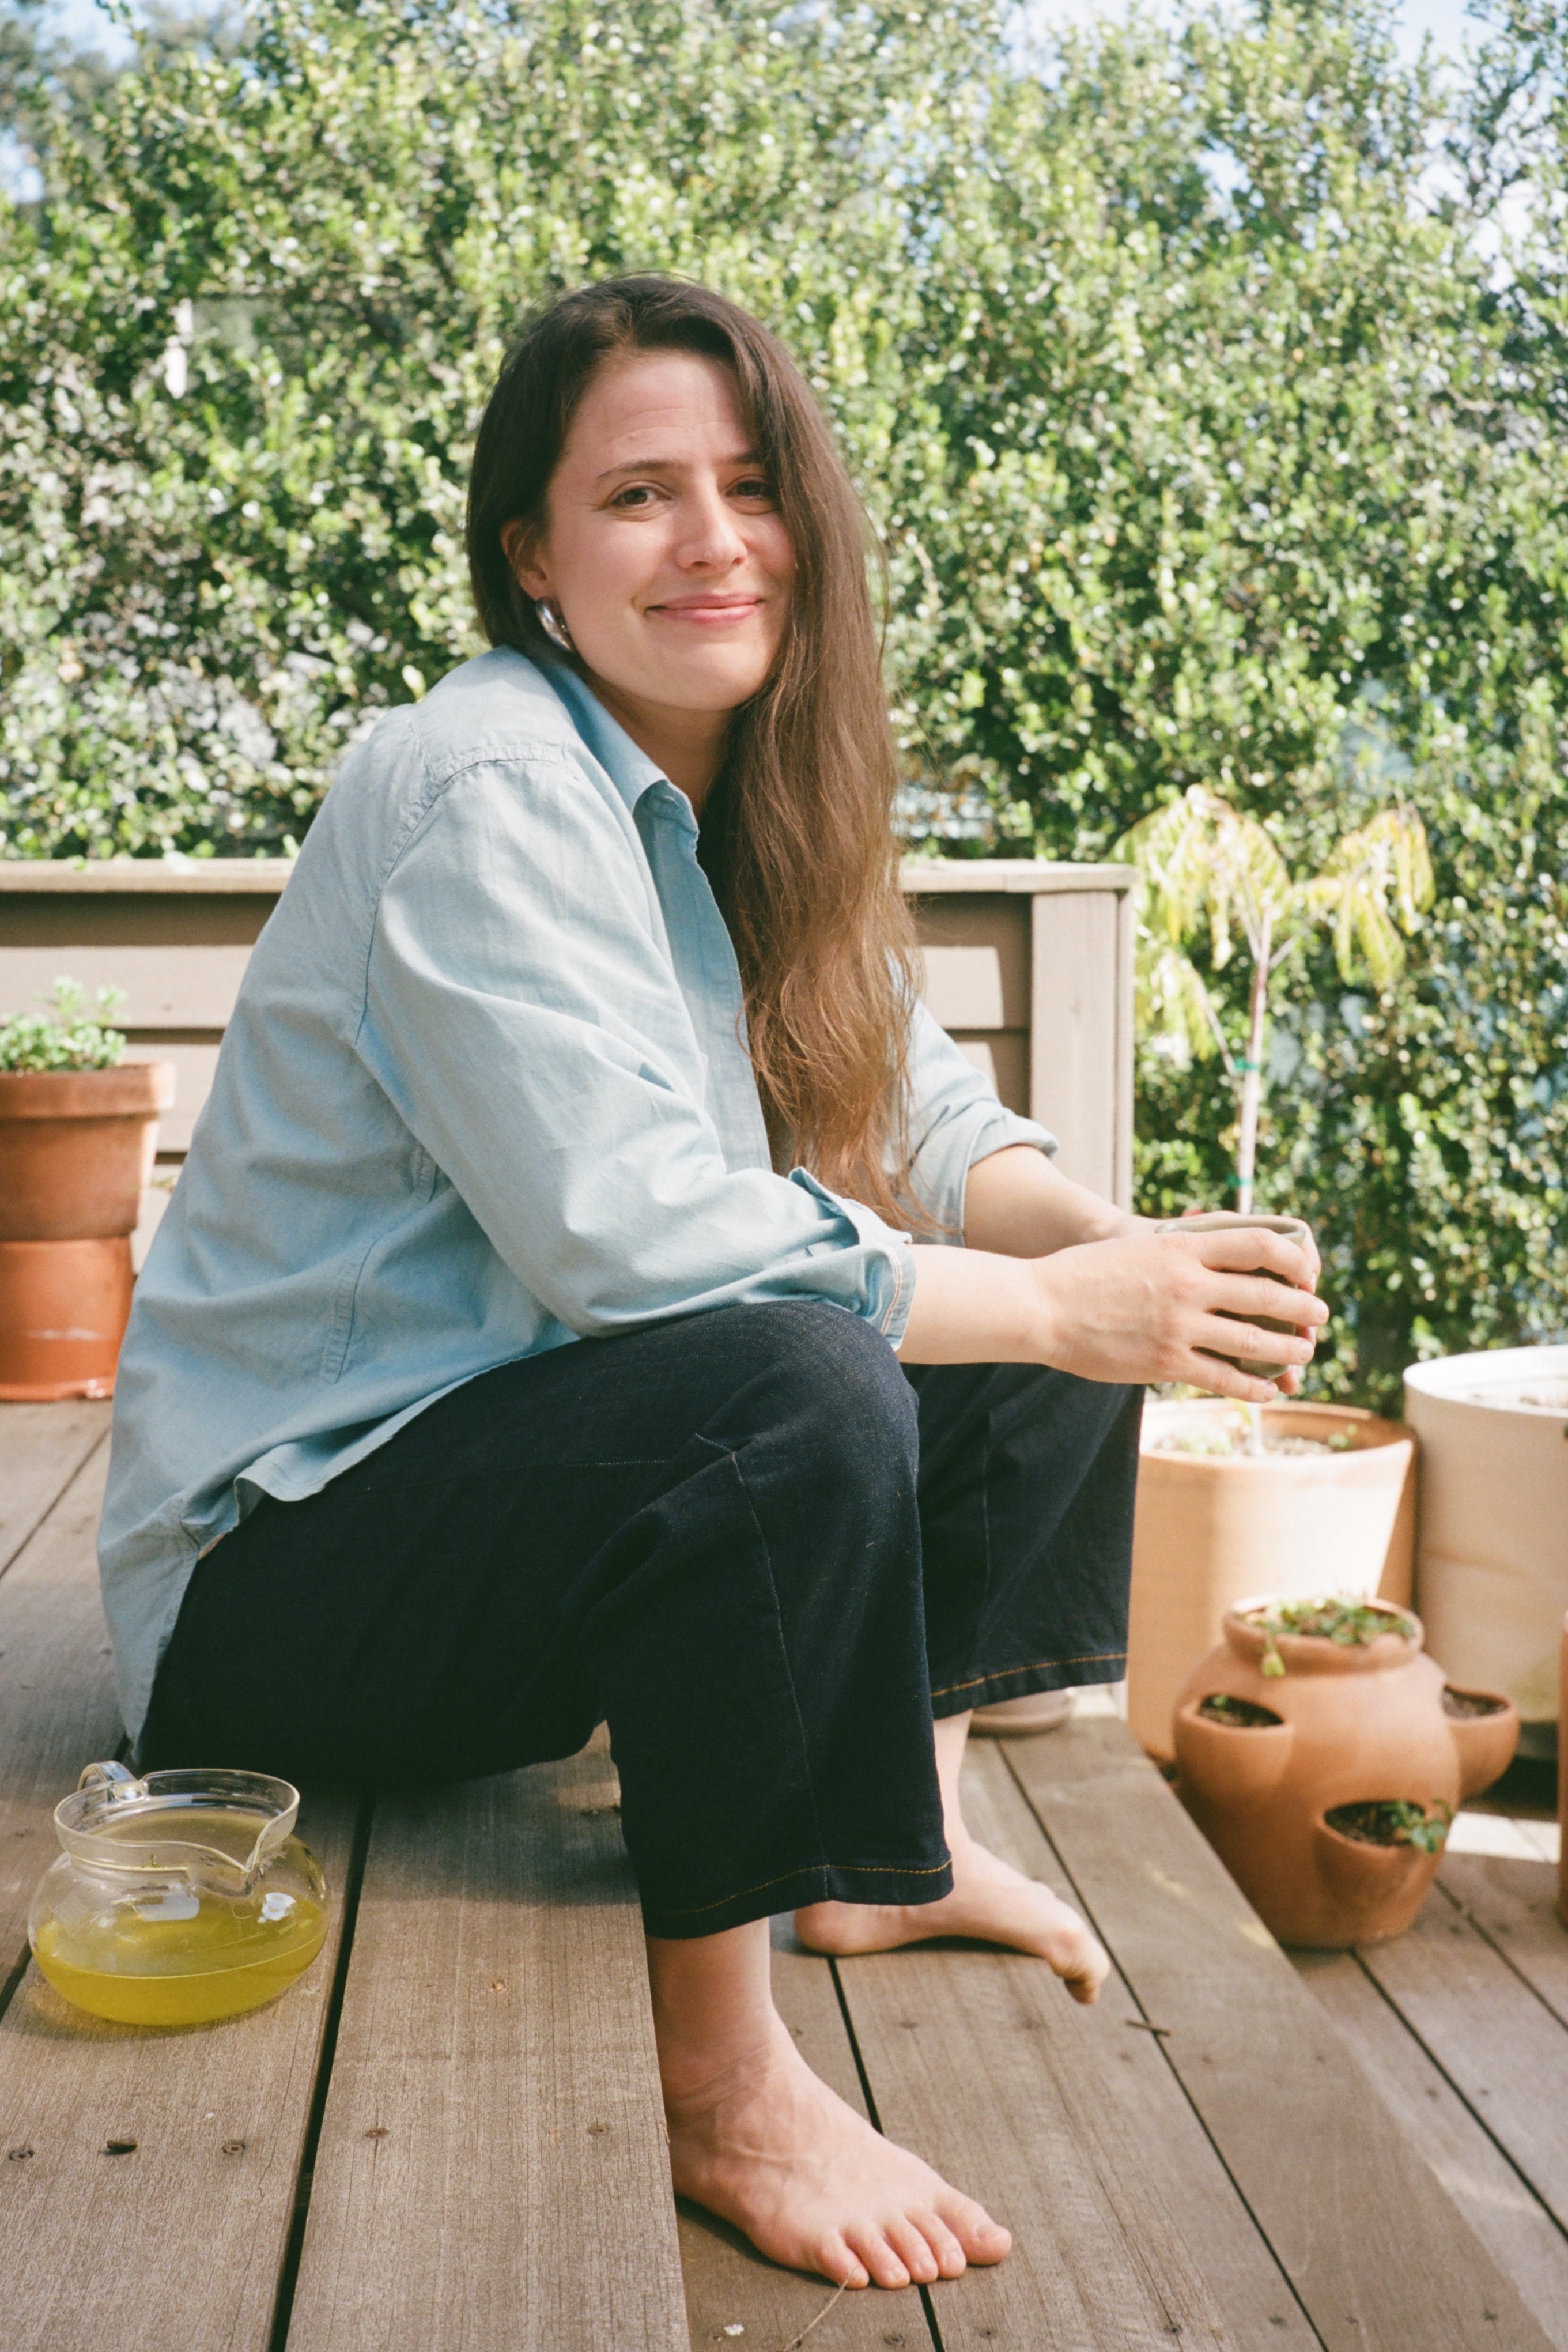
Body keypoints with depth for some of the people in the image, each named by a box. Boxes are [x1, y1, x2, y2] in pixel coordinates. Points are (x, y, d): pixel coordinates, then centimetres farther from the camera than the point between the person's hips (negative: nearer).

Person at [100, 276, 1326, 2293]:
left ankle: (902, 1844, 10)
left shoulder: (737, 803, 7)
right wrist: (1051, 1303, -26)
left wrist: (1099, 1244, -14)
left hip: (531, 1476, 9)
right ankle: (722, 2089, -21)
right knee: (803, 1394, -35)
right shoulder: (484, 796, -20)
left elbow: (917, 1113, 7)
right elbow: (626, 1225, -31)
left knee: (1047, 1327, 4)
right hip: (284, 1556, -9)